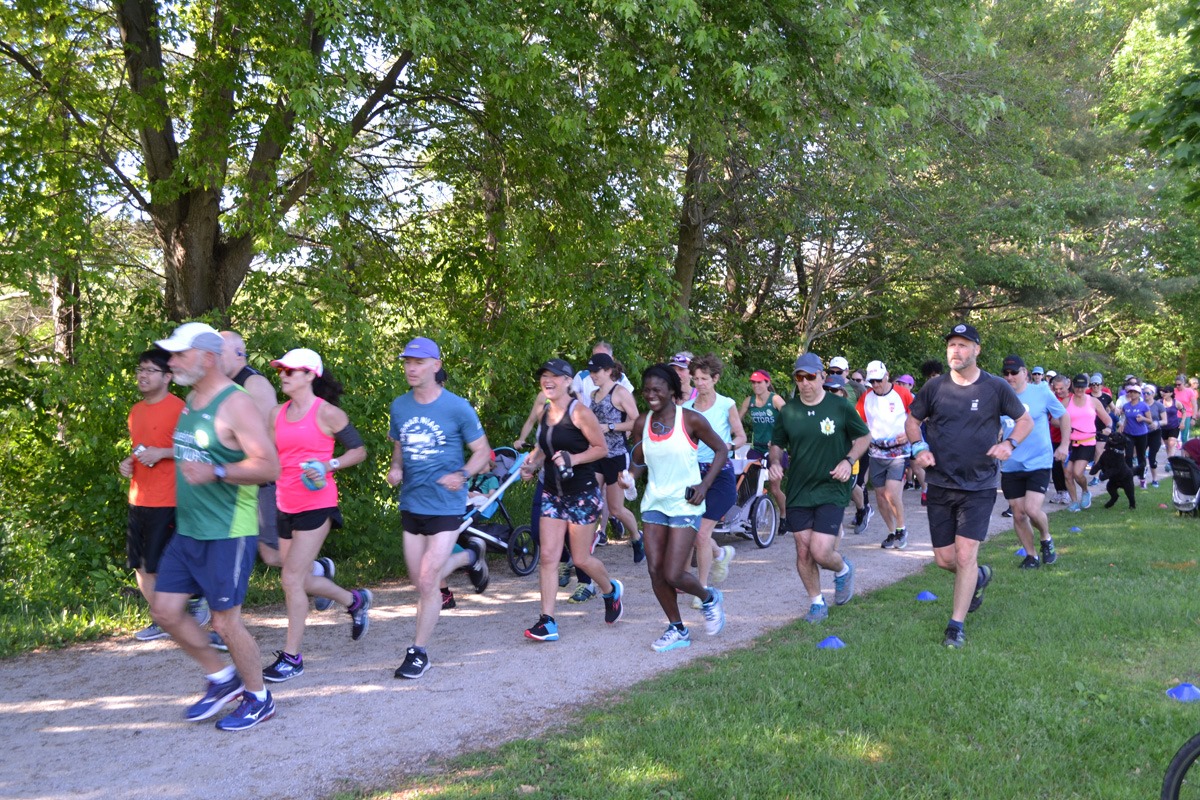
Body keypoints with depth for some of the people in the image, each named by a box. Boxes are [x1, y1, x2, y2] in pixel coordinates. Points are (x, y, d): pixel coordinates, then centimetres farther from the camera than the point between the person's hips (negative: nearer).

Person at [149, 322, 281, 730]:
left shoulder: (235, 405, -16)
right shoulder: (190, 401, 10)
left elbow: (269, 466, -22)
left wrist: (216, 472, -33)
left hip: (227, 533, -9)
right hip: (187, 529, 9)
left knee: (225, 621, -1)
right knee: (166, 611, 9)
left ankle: (259, 698, 20)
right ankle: (223, 678, 27)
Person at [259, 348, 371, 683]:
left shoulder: (326, 412, -8)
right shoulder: (278, 414, 9)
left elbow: (359, 450, -4)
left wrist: (328, 465, -17)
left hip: (317, 505, -7)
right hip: (286, 506, 7)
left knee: (291, 577, -10)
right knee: (301, 580, 13)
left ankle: (292, 658, 2)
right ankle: (354, 600, 39)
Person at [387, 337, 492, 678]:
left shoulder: (458, 408, -11)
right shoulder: (399, 406, 3)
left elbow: (483, 451, -4)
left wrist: (462, 475, -22)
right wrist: (395, 468, -3)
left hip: (445, 505, -5)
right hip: (411, 504, 6)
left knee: (427, 581, -8)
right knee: (421, 581, 15)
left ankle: (419, 652, 9)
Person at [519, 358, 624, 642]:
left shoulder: (579, 412, -13)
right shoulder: (545, 413, 7)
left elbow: (602, 448, -11)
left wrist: (572, 459, -23)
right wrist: (531, 465, 3)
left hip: (582, 493, -6)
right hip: (552, 493, 6)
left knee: (581, 559, 3)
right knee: (548, 556, -2)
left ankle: (611, 590, 34)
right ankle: (547, 622, 1)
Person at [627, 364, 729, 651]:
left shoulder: (691, 420, -10)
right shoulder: (642, 424, 3)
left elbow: (722, 450, -1)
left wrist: (705, 484, -12)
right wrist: (636, 457, -12)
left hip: (684, 504, -5)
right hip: (654, 501, 5)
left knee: (673, 575, -9)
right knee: (655, 570, 1)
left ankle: (709, 598, 23)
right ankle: (677, 630, 20)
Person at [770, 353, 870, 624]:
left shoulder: (841, 407, -5)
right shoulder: (788, 411, 3)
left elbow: (864, 436, 6)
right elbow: (776, 444, 15)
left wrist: (849, 460, -11)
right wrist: (775, 462, -7)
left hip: (831, 491, -3)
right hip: (798, 492, 3)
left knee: (821, 552, -12)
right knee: (803, 553, 5)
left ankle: (843, 570, 23)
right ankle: (816, 602, 27)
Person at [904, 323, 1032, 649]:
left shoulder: (996, 388, -5)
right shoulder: (934, 387, 0)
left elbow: (1025, 420, 7)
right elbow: (912, 420, 12)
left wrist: (1009, 444, -12)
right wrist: (919, 447, -7)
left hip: (979, 486, -3)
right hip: (940, 485, 3)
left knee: (965, 555, -10)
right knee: (944, 558, 8)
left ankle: (956, 626, 3)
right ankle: (980, 577, 42)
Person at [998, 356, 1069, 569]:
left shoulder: (1041, 392, -4)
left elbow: (1063, 416, 8)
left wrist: (1064, 445, -1)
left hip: (1038, 463, -3)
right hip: (1010, 466, 3)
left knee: (1032, 509, -16)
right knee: (1018, 514, 6)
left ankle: (1046, 539, 15)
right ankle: (1031, 555, 24)